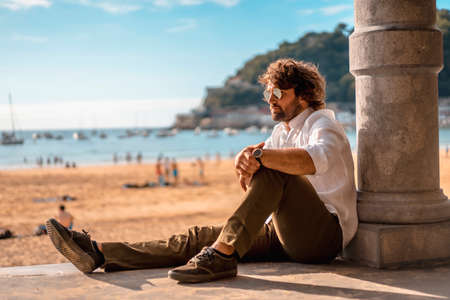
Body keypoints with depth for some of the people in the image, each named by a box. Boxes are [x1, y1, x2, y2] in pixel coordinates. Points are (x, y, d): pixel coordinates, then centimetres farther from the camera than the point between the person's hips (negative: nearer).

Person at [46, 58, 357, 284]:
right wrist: (246, 163, -12)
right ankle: (100, 253, -14)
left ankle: (222, 254, -36)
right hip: (284, 235, 7)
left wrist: (261, 157, -35)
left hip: (325, 233, -7)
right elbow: (249, 185, 10)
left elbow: (317, 159, -32)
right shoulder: (282, 130, 21)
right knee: (198, 238, -7)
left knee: (272, 171, -30)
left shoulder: (322, 124, -5)